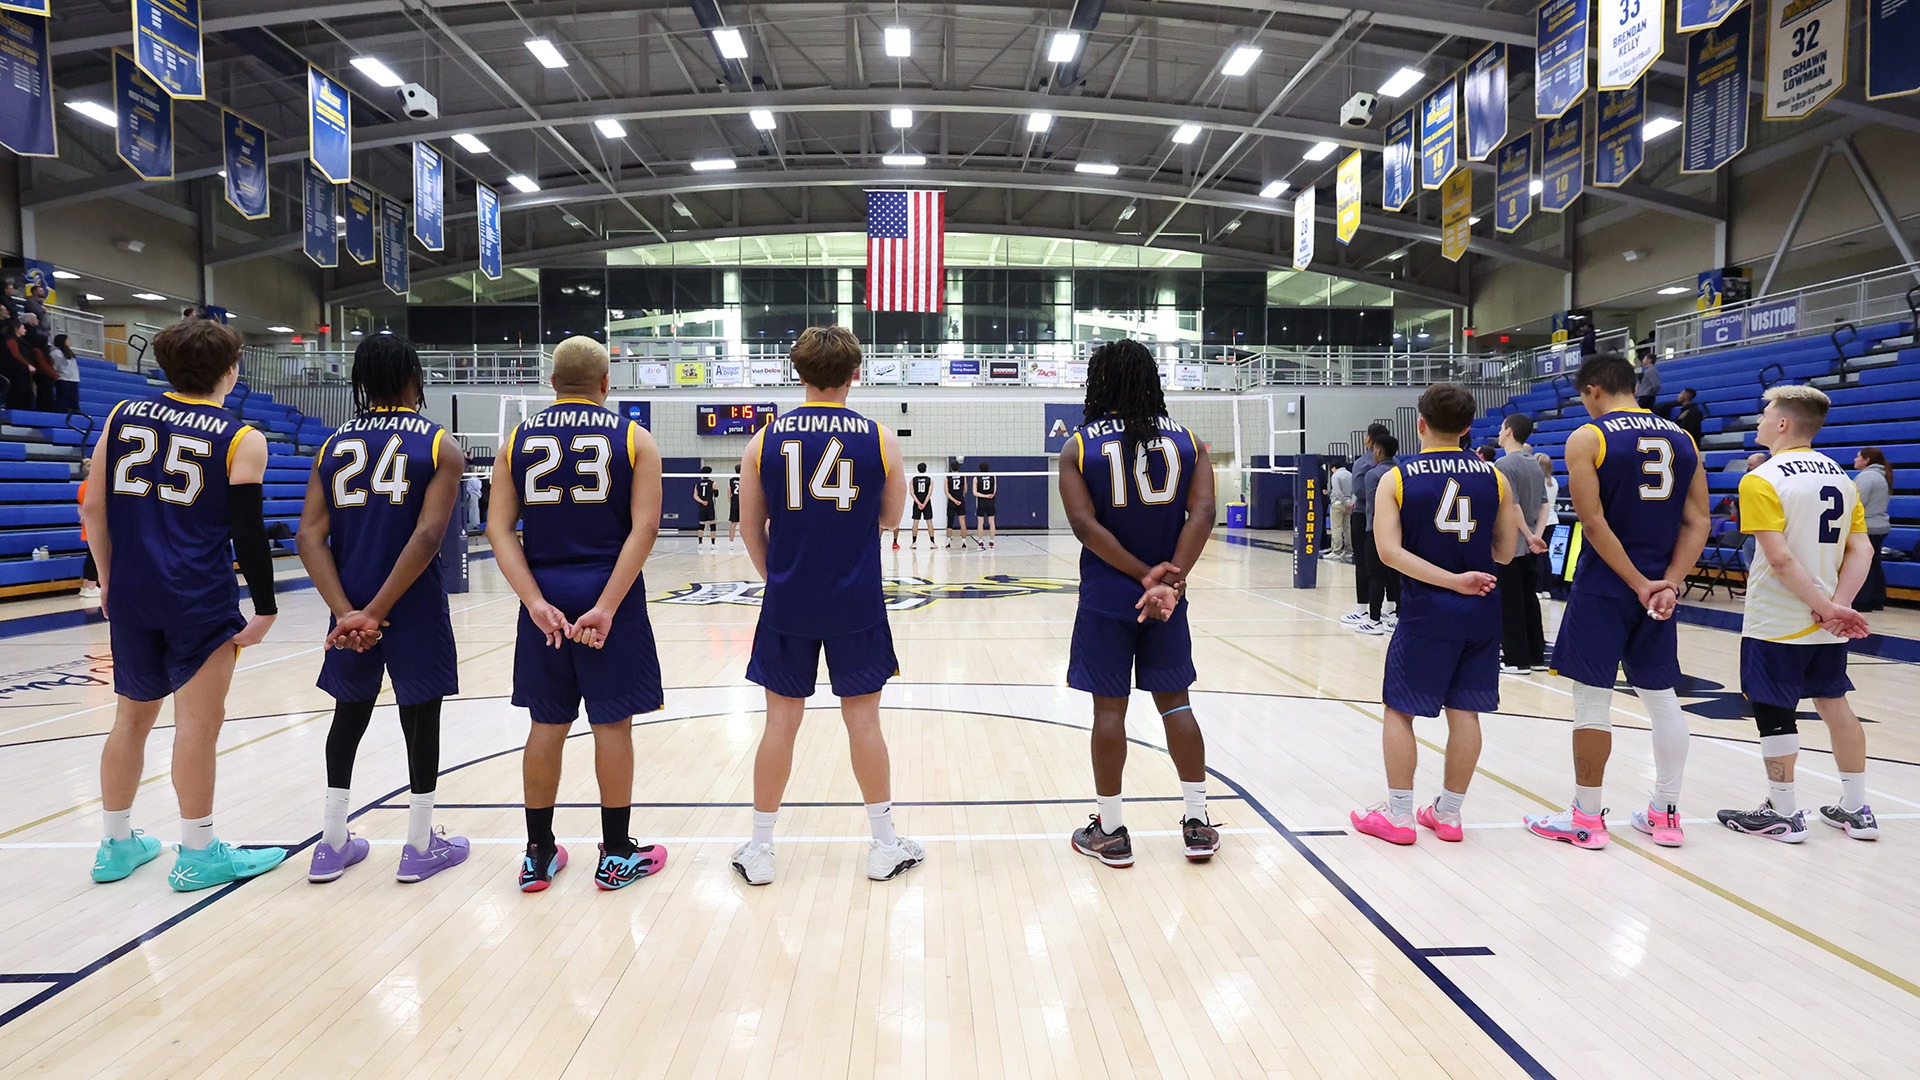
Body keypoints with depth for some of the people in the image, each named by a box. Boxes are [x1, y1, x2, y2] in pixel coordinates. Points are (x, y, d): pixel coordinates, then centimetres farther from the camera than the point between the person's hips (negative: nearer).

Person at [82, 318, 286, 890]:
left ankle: (117, 845, 30)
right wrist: (266, 608, -3)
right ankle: (198, 854, 9)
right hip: (200, 598, -5)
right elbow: (247, 531, -9)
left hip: (131, 593, 6)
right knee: (198, 720, 1)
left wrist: (110, 580, 19)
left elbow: (94, 508, 9)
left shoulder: (123, 415, 8)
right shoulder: (241, 440, -6)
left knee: (132, 717, 18)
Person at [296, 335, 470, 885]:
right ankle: (420, 845, 17)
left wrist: (346, 611, -10)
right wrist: (377, 611, -15)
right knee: (421, 717, 7)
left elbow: (310, 536, -4)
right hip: (415, 609, -4)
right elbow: (428, 534, -18)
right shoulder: (441, 447, -5)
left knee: (349, 716, 18)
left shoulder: (333, 446, 7)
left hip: (350, 612, 4)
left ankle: (333, 844, 25)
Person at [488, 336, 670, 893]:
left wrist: (536, 602, -8)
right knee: (612, 722, 5)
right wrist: (607, 606, -15)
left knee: (547, 724, 12)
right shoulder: (633, 437, -1)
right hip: (610, 596, -3)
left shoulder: (519, 438, 7)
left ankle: (538, 855, 22)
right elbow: (644, 527, -12)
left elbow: (499, 527, -2)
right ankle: (618, 855, 16)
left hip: (543, 600, 3)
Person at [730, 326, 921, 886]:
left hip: (787, 604, 1)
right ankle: (885, 845, 20)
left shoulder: (766, 438, -1)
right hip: (856, 604, -1)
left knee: (781, 721, 9)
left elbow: (751, 526, 5)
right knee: (863, 719, 8)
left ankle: (759, 850, 20)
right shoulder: (879, 439, -3)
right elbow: (890, 516, 8)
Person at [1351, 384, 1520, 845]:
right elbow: (1505, 552, 6)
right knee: (1464, 710, 10)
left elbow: (1389, 551, -17)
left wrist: (1452, 579, -18)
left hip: (1425, 610, -3)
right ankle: (1448, 814, 20)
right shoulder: (1493, 476, 3)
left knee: (1400, 709, 7)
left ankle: (1398, 814, 11)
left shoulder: (1396, 478, -5)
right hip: (1481, 611, 4)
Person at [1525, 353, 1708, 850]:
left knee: (1592, 700, 1)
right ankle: (1665, 814, 24)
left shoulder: (1587, 438, -9)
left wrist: (1638, 584, -13)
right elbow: (1697, 522, 3)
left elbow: (1594, 523, -17)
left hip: (1603, 588, -6)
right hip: (1660, 587, 6)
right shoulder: (1682, 439, 10)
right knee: (1662, 697, 14)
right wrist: (1670, 582, -5)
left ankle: (1586, 818, 9)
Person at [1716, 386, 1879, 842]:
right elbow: (1862, 551, 1)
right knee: (1834, 703, 17)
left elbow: (1779, 558, -22)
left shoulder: (1762, 479, -15)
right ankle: (1856, 810, 27)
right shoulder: (1841, 476, 7)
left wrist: (1829, 609, -17)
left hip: (1776, 623, -7)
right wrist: (1838, 605, -7)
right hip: (1827, 625, 7)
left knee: (1774, 711, 3)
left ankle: (1784, 814, 13)